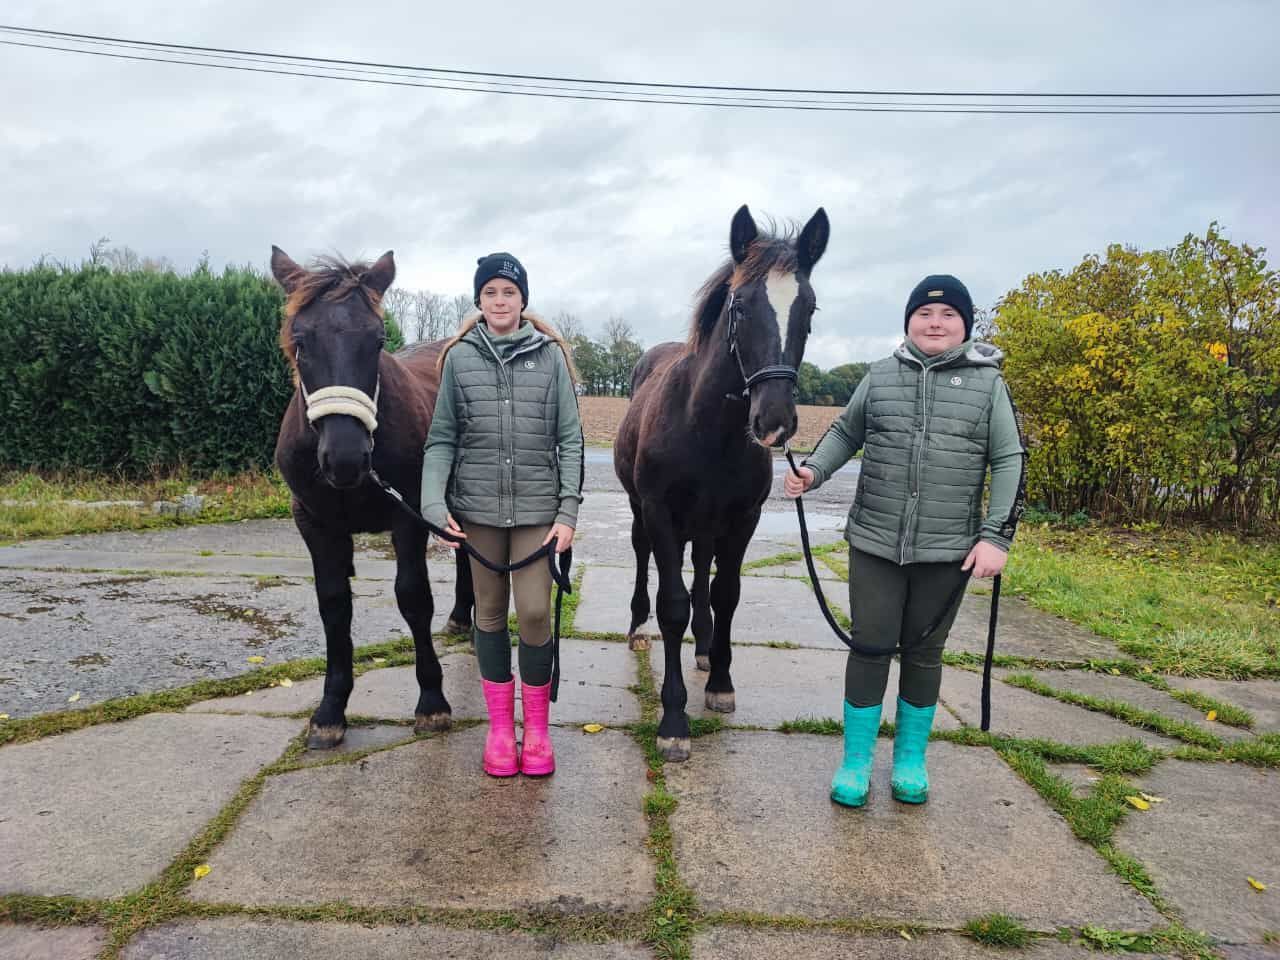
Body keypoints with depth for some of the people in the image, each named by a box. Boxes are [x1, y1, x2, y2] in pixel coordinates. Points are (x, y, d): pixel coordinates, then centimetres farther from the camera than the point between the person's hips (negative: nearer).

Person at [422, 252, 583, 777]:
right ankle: (500, 725, 24)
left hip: (537, 507, -1)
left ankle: (537, 725, 16)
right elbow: (441, 438, 2)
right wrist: (435, 504, -11)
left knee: (535, 611, -4)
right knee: (490, 612, 10)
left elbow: (570, 439, -1)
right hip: (477, 507, 1)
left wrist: (569, 512, -8)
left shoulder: (550, 356, 0)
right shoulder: (460, 357, 3)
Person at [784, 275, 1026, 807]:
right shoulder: (880, 376, 4)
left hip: (948, 550, 0)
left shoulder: (987, 383, 0)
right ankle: (856, 761, 19)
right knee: (870, 647, 3)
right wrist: (813, 471, -5)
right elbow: (845, 433, 14)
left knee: (924, 652, 12)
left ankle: (911, 759, 30)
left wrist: (997, 536, -8)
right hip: (874, 543, 1)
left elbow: (1010, 462, 0)